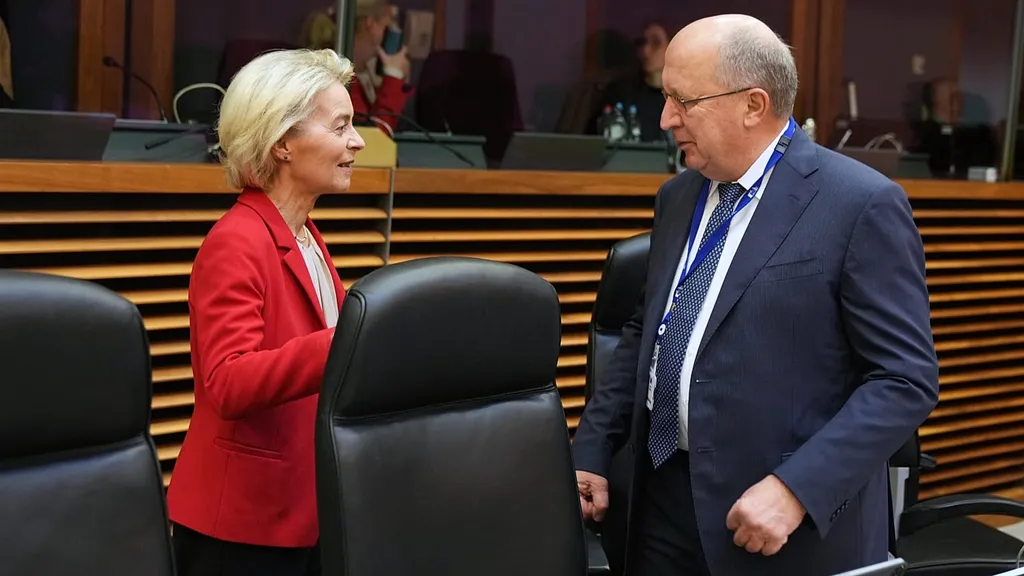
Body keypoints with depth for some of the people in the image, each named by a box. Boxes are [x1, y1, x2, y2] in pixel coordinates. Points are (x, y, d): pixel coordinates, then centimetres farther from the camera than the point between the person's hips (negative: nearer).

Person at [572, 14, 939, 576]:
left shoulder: (861, 205, -13)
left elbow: (907, 378, -14)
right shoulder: (678, 197, 8)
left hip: (795, 518, -6)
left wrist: (796, 488, -22)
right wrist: (591, 451, 7)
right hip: (664, 497, 6)